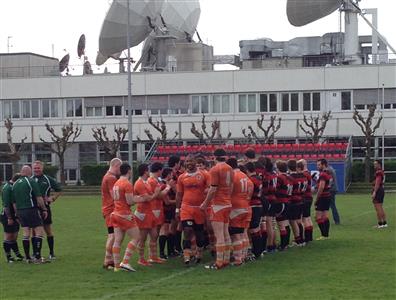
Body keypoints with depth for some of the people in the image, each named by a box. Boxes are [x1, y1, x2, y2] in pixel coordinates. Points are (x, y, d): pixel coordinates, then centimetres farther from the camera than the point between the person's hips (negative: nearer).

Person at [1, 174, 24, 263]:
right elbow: (6, 204, -20)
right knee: (8, 237, -1)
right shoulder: (7, 188, -16)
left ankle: (18, 255, 16)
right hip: (8, 216, -9)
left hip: (14, 215, 9)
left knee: (14, 237, 12)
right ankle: (8, 257, 5)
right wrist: (9, 218, -21)